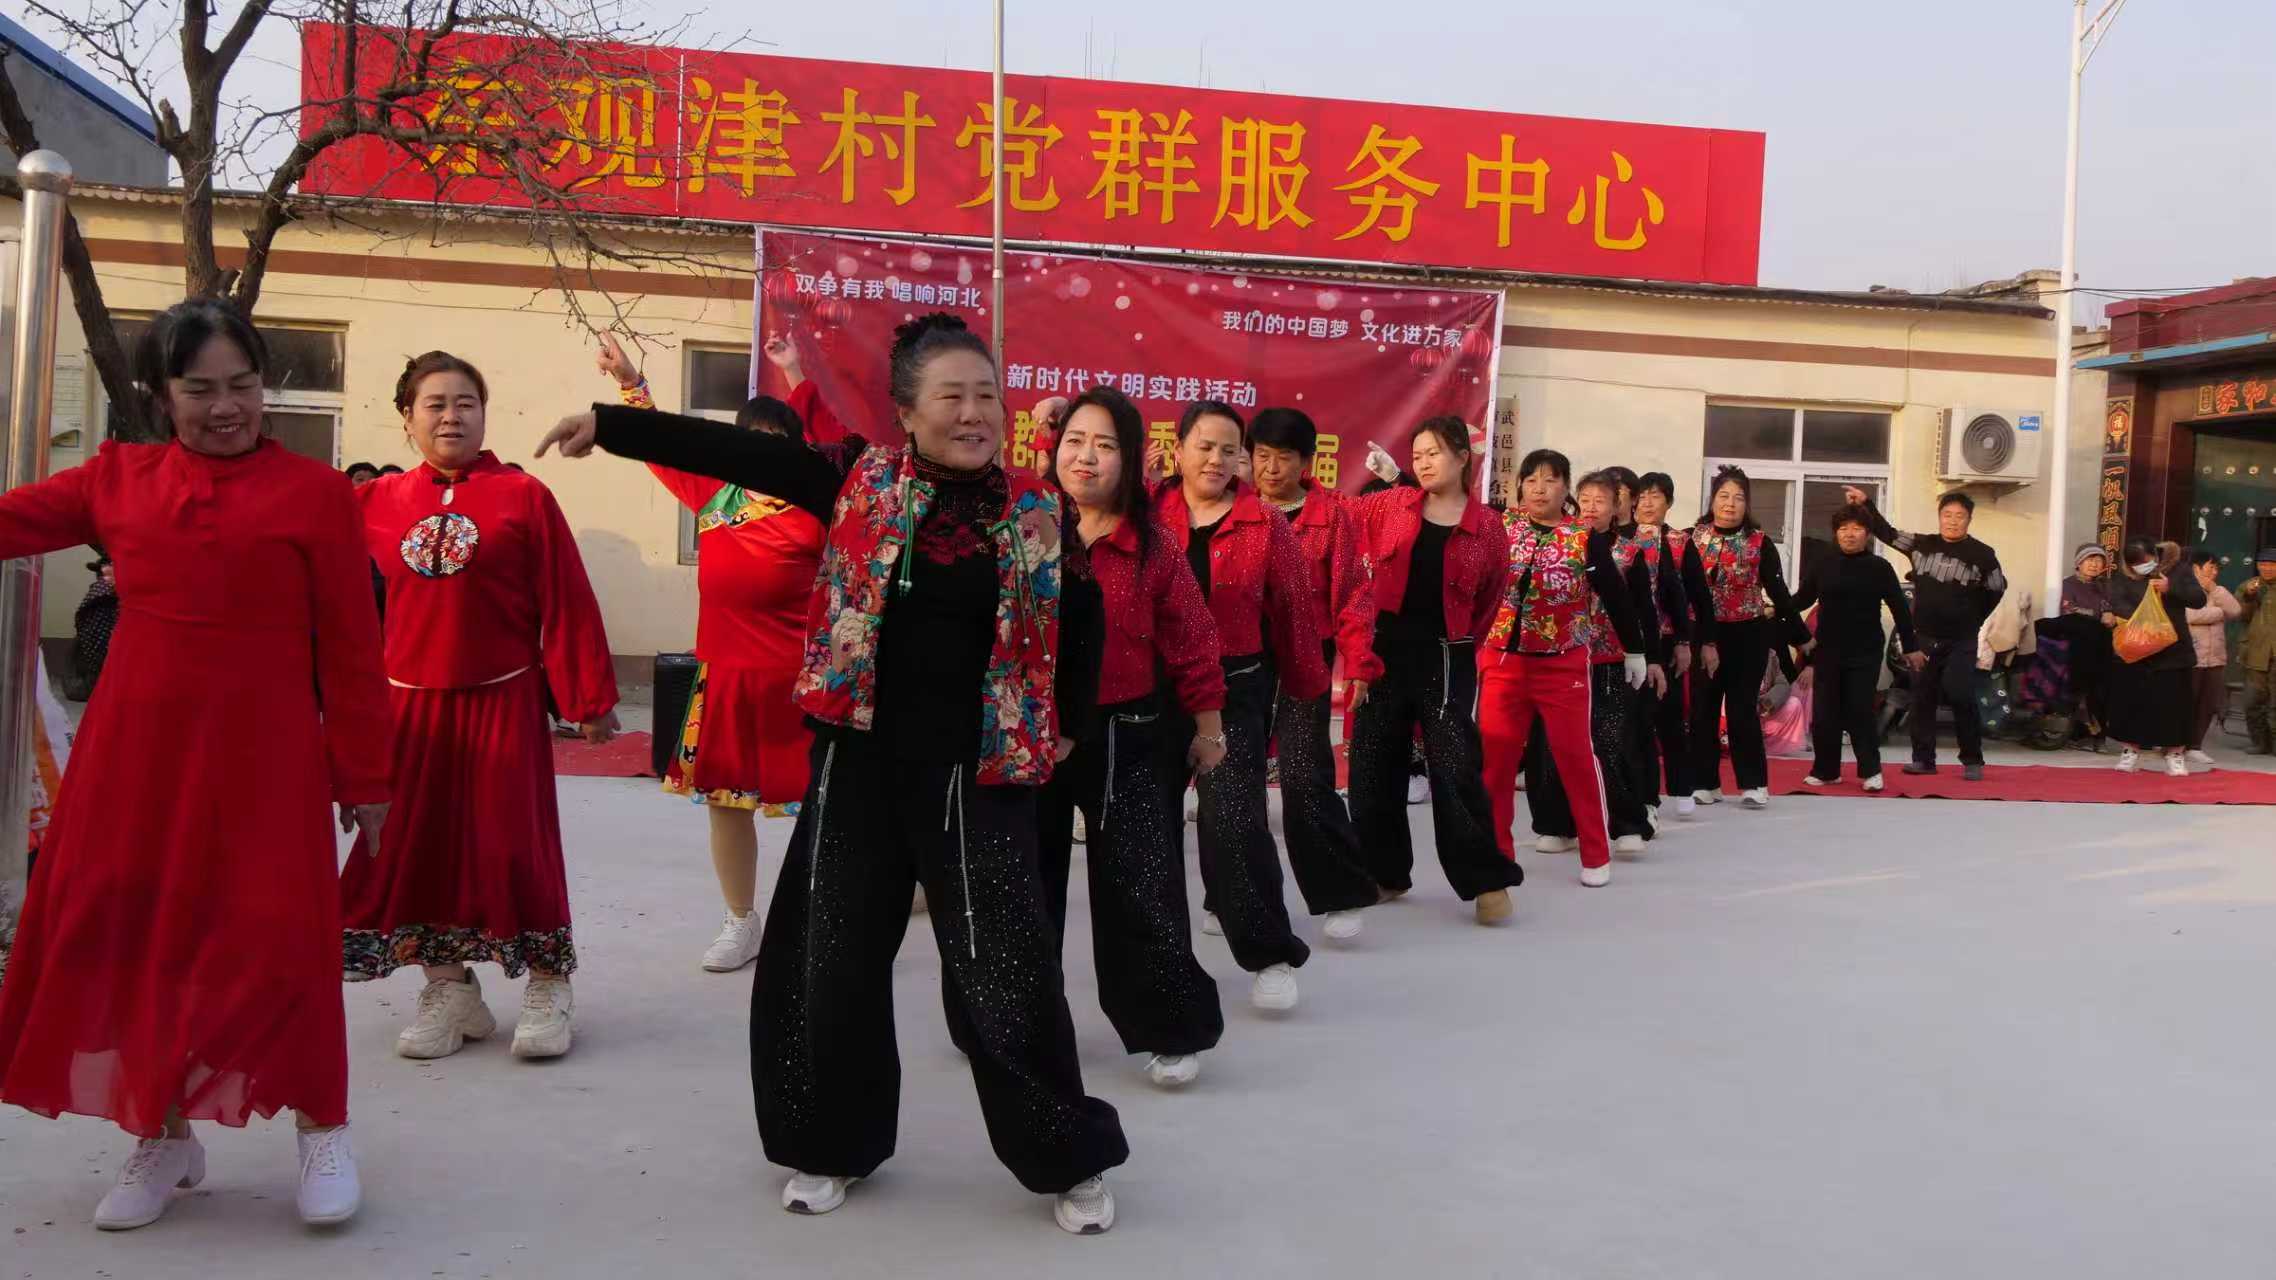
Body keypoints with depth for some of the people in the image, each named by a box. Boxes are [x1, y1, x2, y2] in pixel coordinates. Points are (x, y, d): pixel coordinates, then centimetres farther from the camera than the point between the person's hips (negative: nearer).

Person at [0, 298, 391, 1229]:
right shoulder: (119, 478, 8)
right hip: (136, 751, 4)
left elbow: (350, 647, -1)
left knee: (275, 938, -4)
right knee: (130, 938, 8)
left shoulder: (312, 490, -2)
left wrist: (363, 775, -1)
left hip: (263, 756, -4)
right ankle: (164, 1136, 27)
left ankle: (322, 1127, 16)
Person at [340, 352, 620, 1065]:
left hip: (503, 702, -3)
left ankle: (548, 987, 16)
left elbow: (568, 604, -5)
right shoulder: (376, 503, 4)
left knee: (514, 842, -1)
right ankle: (449, 990, 23)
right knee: (415, 843, 8)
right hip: (409, 705, 3)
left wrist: (589, 699, -6)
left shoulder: (523, 496, -4)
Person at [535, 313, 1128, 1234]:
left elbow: (1082, 623, 11)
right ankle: (832, 1145, 32)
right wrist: (610, 425, -8)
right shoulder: (862, 487, -2)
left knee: (1007, 969, 2)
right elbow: (737, 453, -5)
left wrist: (1060, 736, 8)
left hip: (979, 773, -1)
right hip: (860, 761, 2)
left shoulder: (1038, 515, -2)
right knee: (829, 957, 11)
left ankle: (1068, 1159, 20)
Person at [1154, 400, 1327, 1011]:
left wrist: (1307, 685, 9)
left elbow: (1292, 611, 3)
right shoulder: (1147, 514, 0)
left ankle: (1271, 953, 2)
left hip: (1237, 689, -2)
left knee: (1234, 818, -10)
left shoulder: (1266, 524, -2)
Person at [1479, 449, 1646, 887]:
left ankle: (1597, 855, 16)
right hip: (1502, 660, 2)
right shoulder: (1498, 525, 0)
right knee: (1493, 755, 3)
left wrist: (1634, 651, 9)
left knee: (1576, 755, 4)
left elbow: (1615, 596, 4)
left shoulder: (1586, 539, -4)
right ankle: (1494, 851, 17)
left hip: (1564, 665, -2)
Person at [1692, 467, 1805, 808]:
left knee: (1742, 709, 1)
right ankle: (1706, 783, 12)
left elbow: (1778, 591, 0)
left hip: (1748, 636, -1)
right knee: (1703, 709, 4)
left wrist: (1800, 634, -2)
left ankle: (1753, 784, 8)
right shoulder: (1694, 539, 0)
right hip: (1704, 636, 1)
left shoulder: (1760, 542, -2)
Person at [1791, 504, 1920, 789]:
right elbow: (1802, 599, 4)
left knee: (1860, 710, -4)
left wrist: (1911, 646, 2)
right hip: (1827, 650, 2)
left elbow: (1900, 608, 2)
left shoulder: (1880, 568, -1)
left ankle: (1870, 770, 8)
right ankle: (1825, 770, 15)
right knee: (1824, 712, 4)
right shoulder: (1821, 565, 3)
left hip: (1866, 652, -2)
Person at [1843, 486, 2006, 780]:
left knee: (1961, 696, -11)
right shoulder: (1921, 544, 3)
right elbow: (1886, 533, 8)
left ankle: (1972, 761, 0)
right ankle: (1923, 758, 15)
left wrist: (1973, 619, 5)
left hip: (1961, 641, -3)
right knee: (1922, 698, 6)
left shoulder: (1982, 554, -4)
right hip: (1924, 638, 3)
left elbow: (1997, 588, 8)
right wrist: (1866, 504, -1)